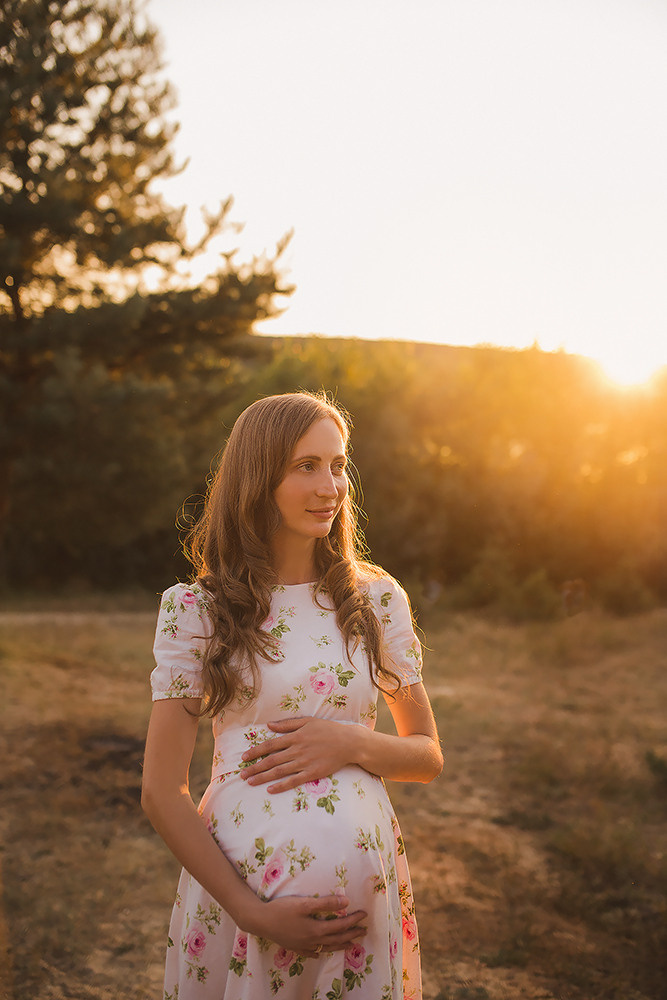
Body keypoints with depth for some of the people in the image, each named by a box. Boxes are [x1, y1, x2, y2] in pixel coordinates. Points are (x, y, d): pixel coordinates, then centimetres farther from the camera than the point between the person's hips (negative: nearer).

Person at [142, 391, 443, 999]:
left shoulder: (377, 599, 2)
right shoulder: (195, 608, -5)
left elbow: (429, 757, 8)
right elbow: (163, 793, -6)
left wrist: (351, 744, -11)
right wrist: (251, 912, -13)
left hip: (361, 889, 2)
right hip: (234, 884, -2)